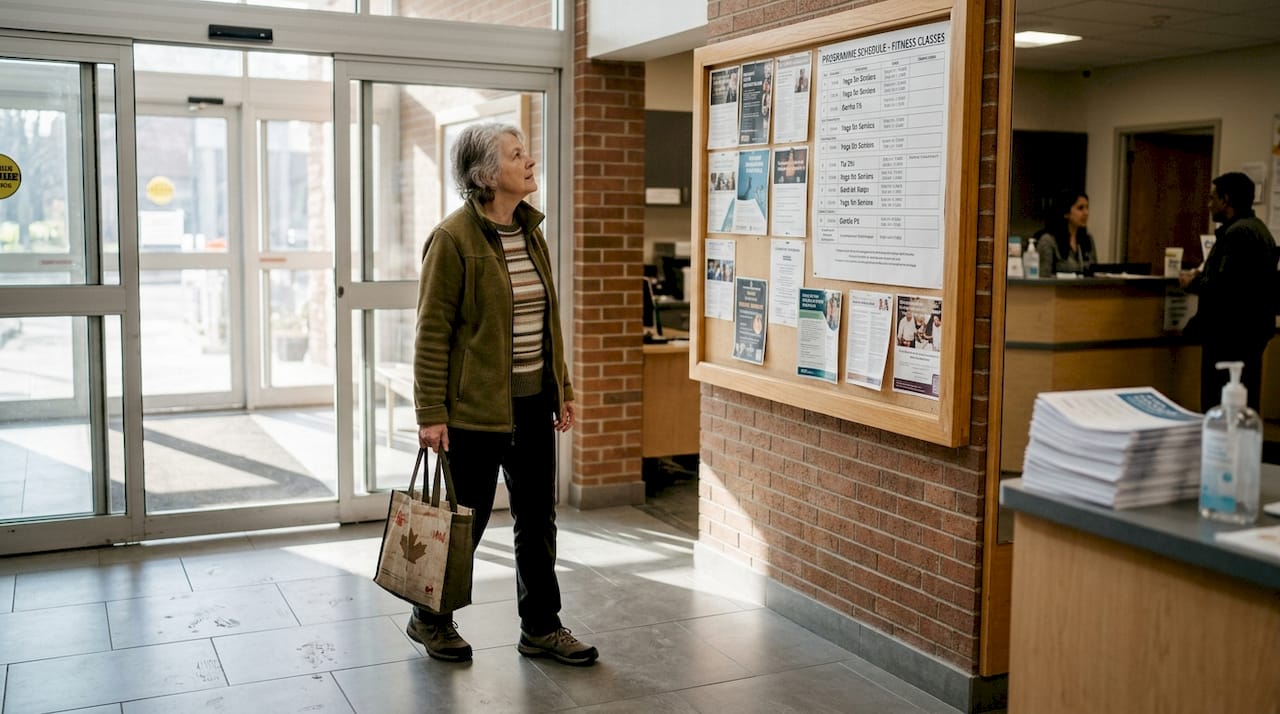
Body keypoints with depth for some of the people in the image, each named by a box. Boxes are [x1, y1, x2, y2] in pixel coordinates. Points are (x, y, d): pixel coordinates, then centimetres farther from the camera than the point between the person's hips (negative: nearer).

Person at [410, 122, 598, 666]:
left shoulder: (530, 232, 9)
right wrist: (431, 414, -16)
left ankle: (541, 627, 25)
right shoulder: (454, 238, -14)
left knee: (538, 519, 12)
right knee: (466, 519, 7)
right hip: (476, 407, -7)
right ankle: (430, 619, 30)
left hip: (532, 403, 7)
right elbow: (432, 333, -14)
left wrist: (562, 388, 14)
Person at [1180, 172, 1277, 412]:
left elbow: (1224, 286, -24)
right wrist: (1204, 275, 15)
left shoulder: (1237, 232, -16)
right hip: (1251, 329, 11)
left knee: (1218, 406, -8)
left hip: (1230, 335, -11)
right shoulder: (1257, 228, 17)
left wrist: (1193, 282, -8)